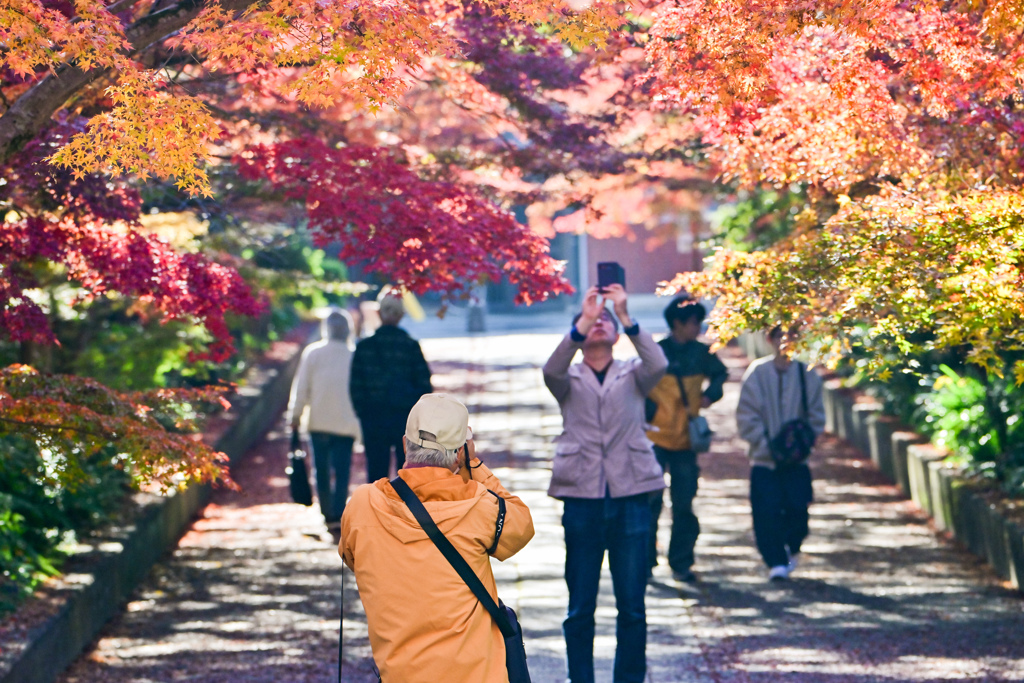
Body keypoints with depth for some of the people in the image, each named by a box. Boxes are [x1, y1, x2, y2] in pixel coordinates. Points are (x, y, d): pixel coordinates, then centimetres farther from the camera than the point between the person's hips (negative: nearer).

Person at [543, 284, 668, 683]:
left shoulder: (632, 376, 11)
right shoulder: (569, 380, 10)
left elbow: (658, 365, -12)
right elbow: (552, 370, -14)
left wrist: (626, 317, -20)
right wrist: (583, 322, -24)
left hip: (630, 498, 0)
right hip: (582, 500, 0)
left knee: (632, 606, 2)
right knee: (580, 608, 2)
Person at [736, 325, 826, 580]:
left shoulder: (807, 374, 1)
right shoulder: (757, 373, -3)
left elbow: (816, 416, 6)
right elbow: (746, 416, -2)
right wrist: (765, 445, -12)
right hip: (764, 458, -1)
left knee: (797, 509, -3)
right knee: (767, 511, -9)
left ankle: (791, 549, 25)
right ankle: (776, 561, 2)